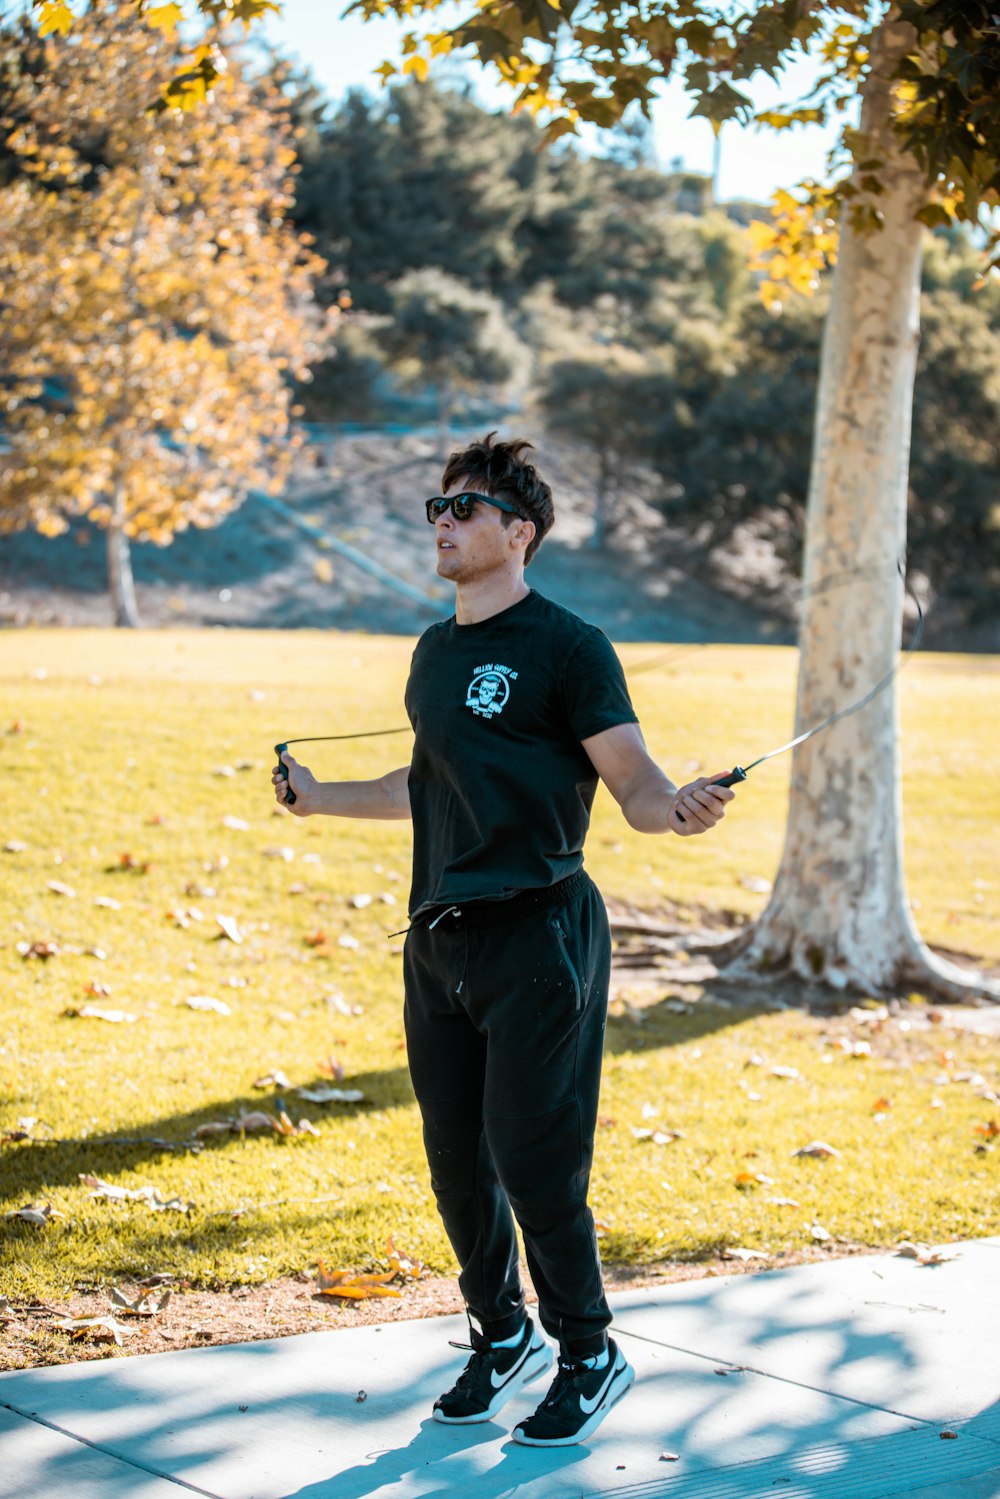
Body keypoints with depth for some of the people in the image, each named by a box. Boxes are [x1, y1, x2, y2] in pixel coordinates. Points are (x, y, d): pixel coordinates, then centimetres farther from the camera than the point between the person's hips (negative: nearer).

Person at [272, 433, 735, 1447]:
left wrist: (677, 808, -33)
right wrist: (319, 798, 36)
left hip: (538, 936, -7)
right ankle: (502, 1335, 31)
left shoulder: (567, 647, -7)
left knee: (530, 1157, -6)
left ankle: (589, 1356, 13)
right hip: (439, 938, 7)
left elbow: (632, 781, -11)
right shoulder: (434, 651, 14)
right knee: (455, 1156, 12)